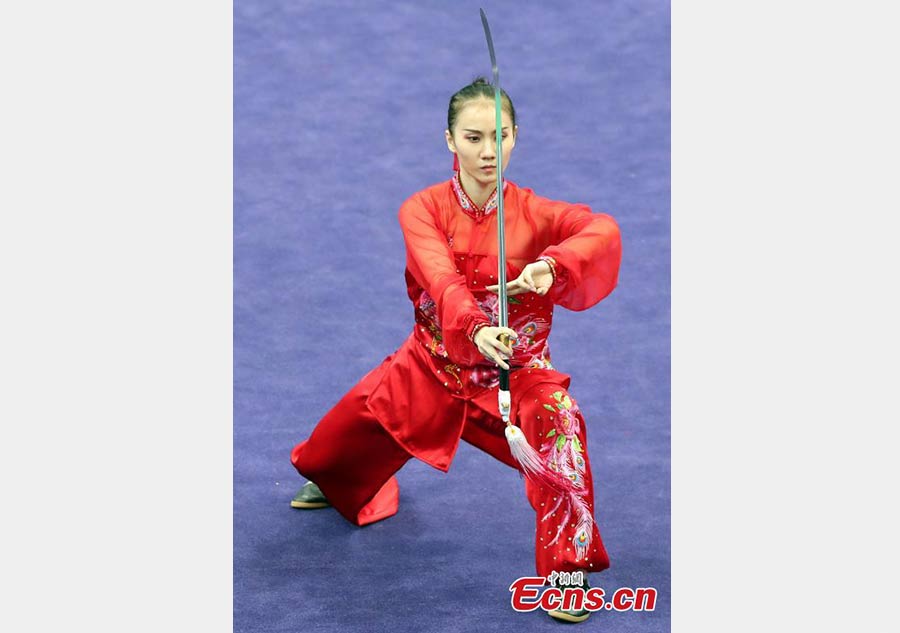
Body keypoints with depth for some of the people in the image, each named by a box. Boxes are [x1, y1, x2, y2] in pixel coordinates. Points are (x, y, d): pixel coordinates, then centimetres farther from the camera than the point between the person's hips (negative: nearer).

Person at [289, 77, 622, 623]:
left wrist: (553, 265, -57)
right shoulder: (423, 210, -14)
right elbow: (442, 280, -33)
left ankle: (568, 567, -15)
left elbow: (602, 229, -36)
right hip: (433, 367, 2)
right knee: (349, 429, 17)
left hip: (516, 370, -2)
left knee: (557, 422, -32)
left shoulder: (535, 213, -16)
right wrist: (475, 330, -54)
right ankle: (331, 482, 59)